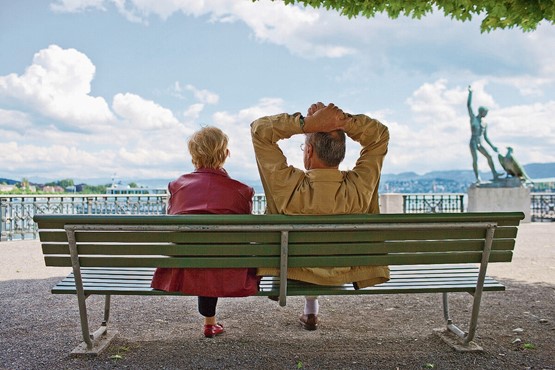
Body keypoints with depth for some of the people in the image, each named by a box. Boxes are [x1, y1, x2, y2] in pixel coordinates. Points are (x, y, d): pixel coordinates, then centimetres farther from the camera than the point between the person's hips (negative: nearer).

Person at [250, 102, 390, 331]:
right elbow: (381, 135, -13)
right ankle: (311, 310, 48)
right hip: (344, 275, 2)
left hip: (293, 272, -1)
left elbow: (259, 129, -24)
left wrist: (307, 123, -35)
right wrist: (344, 120, -27)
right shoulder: (359, 187, -29)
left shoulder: (289, 187, -35)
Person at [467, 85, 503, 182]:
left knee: (489, 157, -6)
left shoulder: (484, 124, 17)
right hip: (473, 143, -5)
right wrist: (470, 93, -7)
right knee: (475, 159, -15)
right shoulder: (473, 117, 4)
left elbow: (485, 137, 20)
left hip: (480, 144, 5)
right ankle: (477, 178, -14)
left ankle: (494, 174, -5)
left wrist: (492, 146, 14)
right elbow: (469, 105, -5)